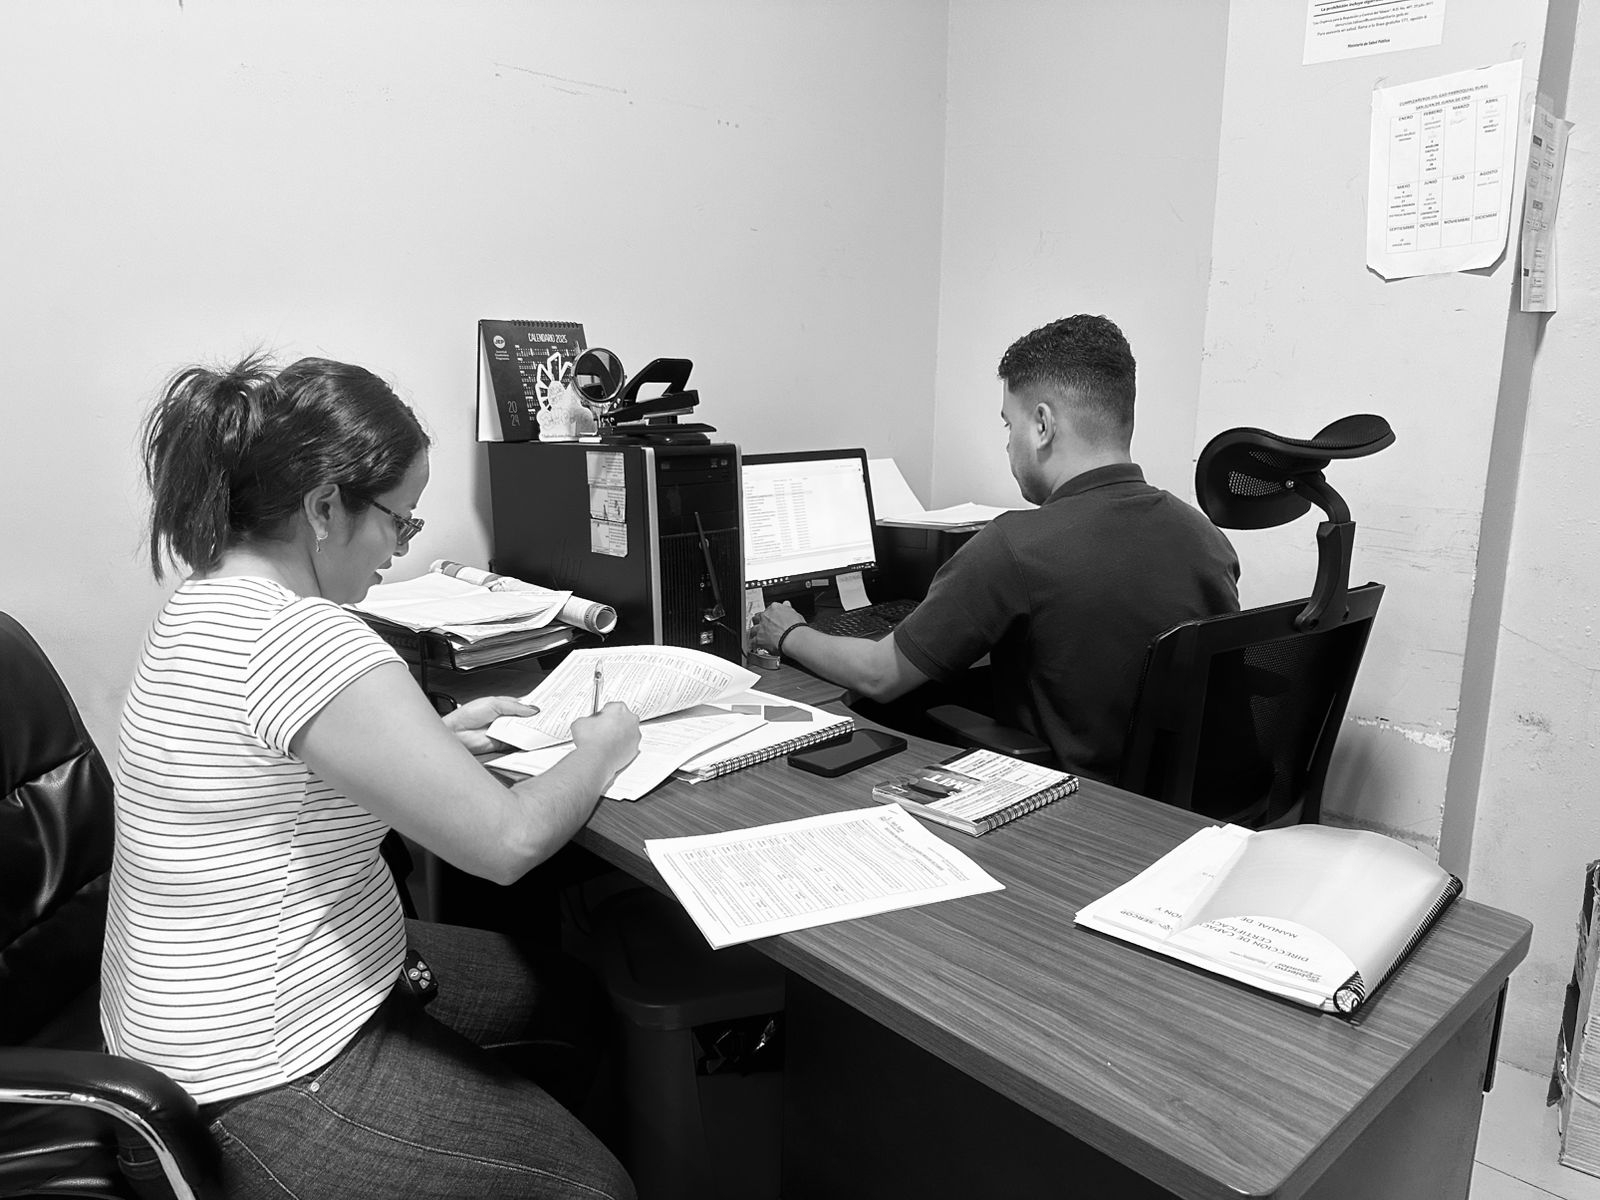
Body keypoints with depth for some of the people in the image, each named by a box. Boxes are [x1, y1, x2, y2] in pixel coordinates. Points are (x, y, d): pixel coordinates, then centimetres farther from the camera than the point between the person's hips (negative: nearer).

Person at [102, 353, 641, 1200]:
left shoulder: (209, 604, 3)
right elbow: (508, 843, -29)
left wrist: (435, 737, 5)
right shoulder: (303, 638, -31)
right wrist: (600, 750, -10)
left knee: (579, 998, 19)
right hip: (265, 1081, -10)